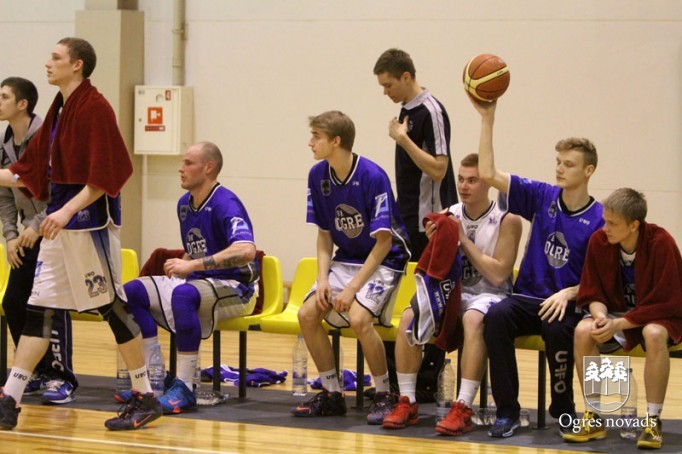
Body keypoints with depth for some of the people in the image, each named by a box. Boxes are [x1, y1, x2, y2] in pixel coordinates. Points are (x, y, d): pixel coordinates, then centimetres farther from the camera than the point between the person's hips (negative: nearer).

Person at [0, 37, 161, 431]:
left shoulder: (94, 108, -12)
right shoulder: (60, 110, 15)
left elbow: (106, 174, -19)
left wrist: (68, 210, -24)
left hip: (90, 221, -9)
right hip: (61, 222, 9)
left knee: (112, 306, -3)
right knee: (39, 308, 7)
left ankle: (146, 398, 7)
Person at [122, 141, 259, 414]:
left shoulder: (225, 204, -17)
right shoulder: (184, 204, 10)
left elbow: (246, 250, -34)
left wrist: (192, 265, -34)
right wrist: (180, 266, 0)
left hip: (234, 289, -9)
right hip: (196, 282, 9)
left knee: (184, 294, -38)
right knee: (131, 292, -5)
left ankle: (184, 388, -35)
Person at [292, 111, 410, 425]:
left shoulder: (373, 177, -21)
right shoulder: (318, 176, -2)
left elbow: (384, 242, -17)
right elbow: (324, 233, 7)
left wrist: (354, 286, -22)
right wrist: (323, 277, -8)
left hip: (383, 261, -7)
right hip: (346, 259, 7)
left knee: (359, 317, -30)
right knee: (308, 314, -12)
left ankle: (384, 395, -11)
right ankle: (332, 395, 3)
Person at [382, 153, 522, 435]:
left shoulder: (506, 220, -6)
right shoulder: (450, 216, 7)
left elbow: (498, 275, -14)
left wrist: (464, 239, -15)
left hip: (490, 295, -5)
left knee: (473, 319, -39)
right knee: (409, 317, -23)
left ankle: (463, 409, -38)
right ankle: (407, 403, -17)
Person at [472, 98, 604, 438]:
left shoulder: (599, 219, -4)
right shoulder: (542, 197, 5)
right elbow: (488, 174, -2)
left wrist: (568, 293, -20)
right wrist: (487, 120, -8)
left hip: (570, 305, -3)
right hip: (528, 296, 3)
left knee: (556, 328, -37)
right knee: (496, 316, -30)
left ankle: (563, 409, -11)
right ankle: (507, 411, -22)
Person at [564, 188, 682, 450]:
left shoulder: (661, 243, -24)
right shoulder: (598, 242, -12)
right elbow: (592, 293, -2)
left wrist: (618, 324, -27)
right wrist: (600, 316, -26)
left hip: (658, 316, -4)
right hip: (616, 312, 4)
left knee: (654, 335, -39)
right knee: (583, 331, -27)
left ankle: (653, 421, -25)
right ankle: (593, 418, -15)